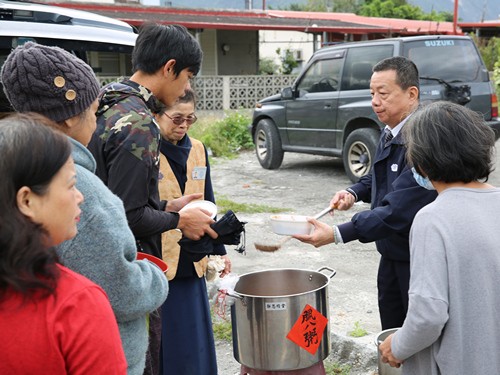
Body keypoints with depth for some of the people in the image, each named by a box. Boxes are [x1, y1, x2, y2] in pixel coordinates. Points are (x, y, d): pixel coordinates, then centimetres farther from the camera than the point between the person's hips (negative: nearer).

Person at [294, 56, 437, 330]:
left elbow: (398, 210, -31)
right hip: (391, 254, 8)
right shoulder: (389, 133, 3)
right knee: (391, 337, 19)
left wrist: (337, 234, -34)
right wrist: (354, 192, 0)